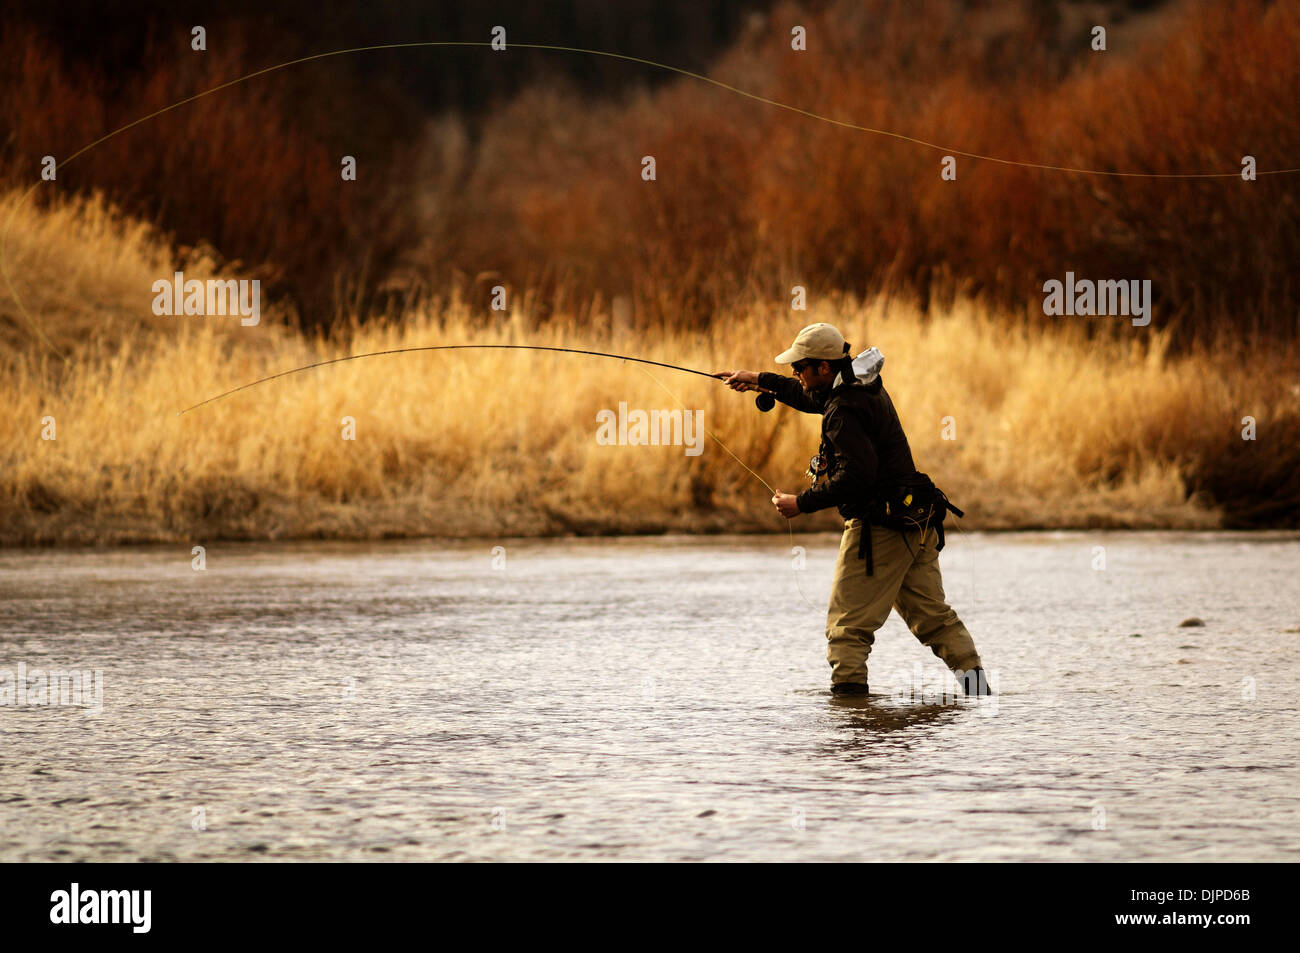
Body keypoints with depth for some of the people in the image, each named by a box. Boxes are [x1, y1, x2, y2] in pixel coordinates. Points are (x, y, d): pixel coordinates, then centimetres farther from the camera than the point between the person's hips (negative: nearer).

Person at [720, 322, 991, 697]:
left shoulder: (844, 412, -18)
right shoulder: (866, 386, 13)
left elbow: (857, 475, -27)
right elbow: (815, 398, 35)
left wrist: (802, 503, -20)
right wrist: (762, 381, 36)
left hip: (878, 530, -10)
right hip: (916, 525, 10)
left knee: (848, 626, -3)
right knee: (933, 616, 14)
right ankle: (975, 681, 9)